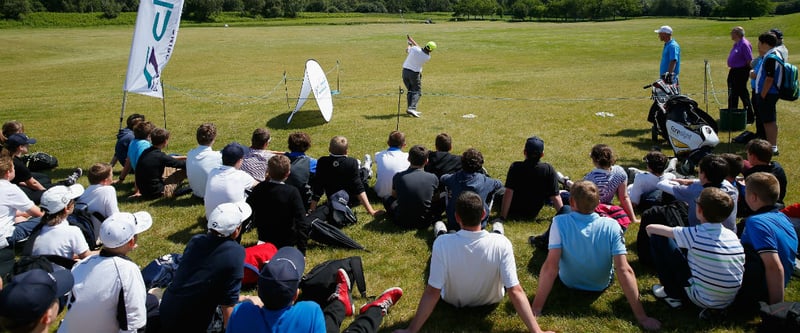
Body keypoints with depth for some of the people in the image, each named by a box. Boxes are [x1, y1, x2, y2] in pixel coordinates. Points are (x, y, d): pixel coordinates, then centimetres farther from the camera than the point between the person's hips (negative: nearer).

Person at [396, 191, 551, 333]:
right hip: (491, 300, 1)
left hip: (454, 301, 0)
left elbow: (432, 293, -31)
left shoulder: (442, 243, -35)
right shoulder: (501, 243, -33)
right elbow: (516, 292, -33)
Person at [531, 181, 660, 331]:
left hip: (569, 283, 0)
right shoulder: (611, 226, -27)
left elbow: (550, 267, -33)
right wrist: (642, 317, -24)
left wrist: (535, 310, -30)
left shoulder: (560, 222, -29)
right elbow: (624, 270, -30)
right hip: (602, 285, 1)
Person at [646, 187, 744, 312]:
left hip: (702, 300, -6)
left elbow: (650, 228, -11)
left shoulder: (695, 234, -18)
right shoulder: (732, 235, -5)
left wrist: (653, 236, 14)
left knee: (658, 239, -5)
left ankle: (673, 294, 7)